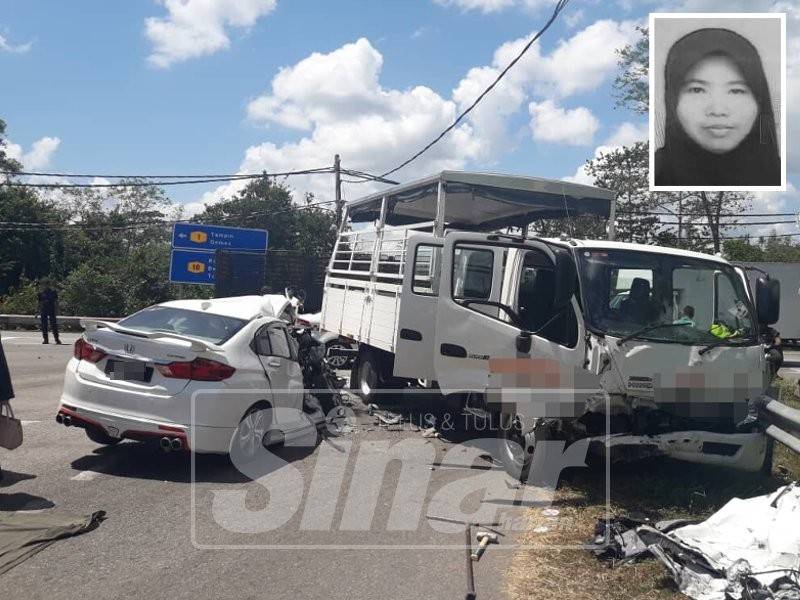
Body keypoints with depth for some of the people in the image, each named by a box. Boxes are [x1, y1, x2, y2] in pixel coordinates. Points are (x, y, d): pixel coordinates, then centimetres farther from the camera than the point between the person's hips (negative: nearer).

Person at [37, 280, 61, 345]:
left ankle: (57, 339, -1)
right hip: (43, 311, 3)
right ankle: (45, 339, 11)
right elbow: (40, 303, 12)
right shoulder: (41, 293, 8)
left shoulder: (53, 292, 1)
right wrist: (39, 311, 9)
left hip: (52, 310, -3)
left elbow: (56, 301, 2)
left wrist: (56, 309, -5)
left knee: (53, 324, -5)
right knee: (44, 325, 4)